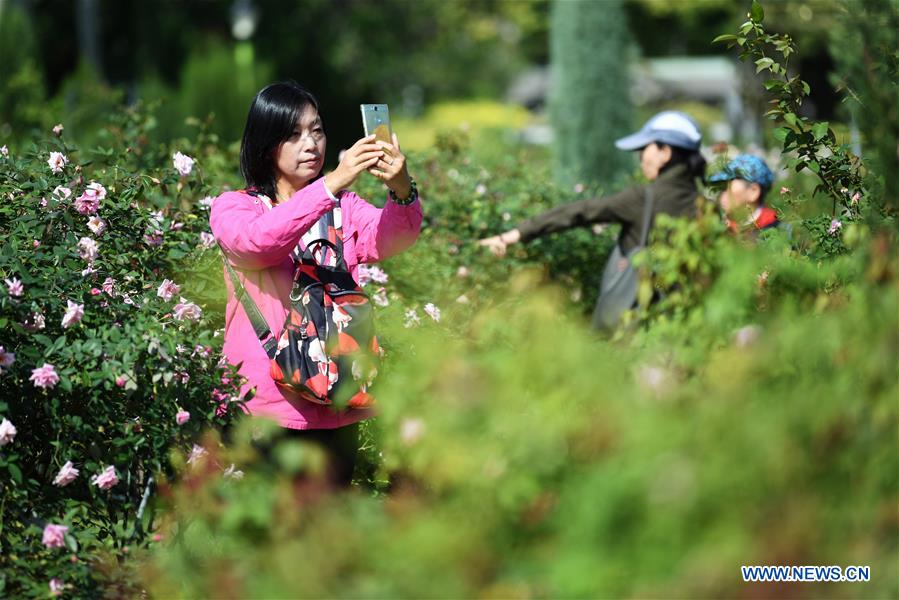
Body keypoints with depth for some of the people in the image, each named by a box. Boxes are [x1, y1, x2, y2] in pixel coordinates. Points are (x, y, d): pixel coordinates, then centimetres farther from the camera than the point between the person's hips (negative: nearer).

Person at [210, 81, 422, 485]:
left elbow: (391, 238, -10)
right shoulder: (233, 208, 0)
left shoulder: (343, 207, 11)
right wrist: (332, 183, -34)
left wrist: (401, 190, -32)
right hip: (268, 403, -3)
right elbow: (260, 239, -23)